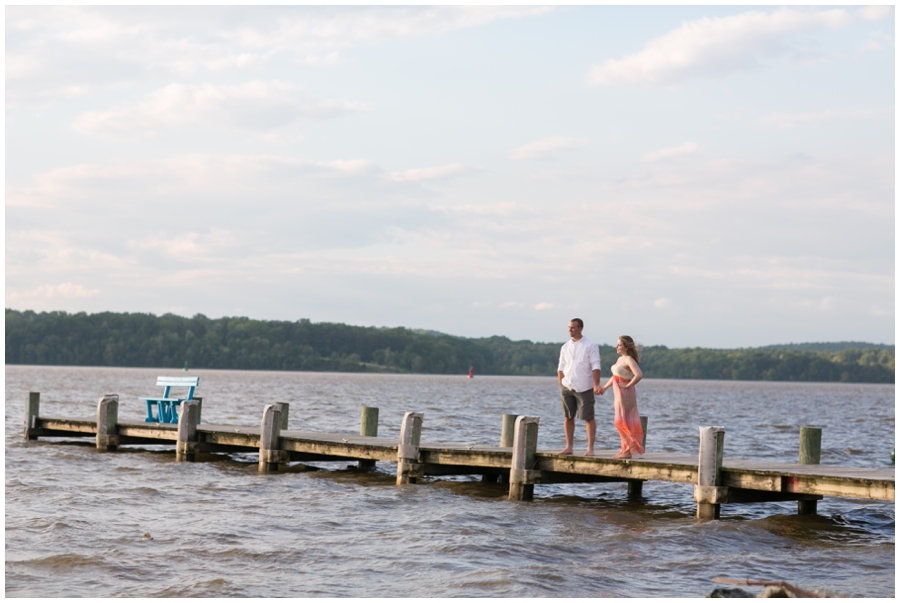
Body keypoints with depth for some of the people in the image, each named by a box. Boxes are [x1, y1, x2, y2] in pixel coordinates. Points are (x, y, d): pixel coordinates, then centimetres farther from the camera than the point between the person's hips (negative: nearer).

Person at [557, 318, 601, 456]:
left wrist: (596, 384, -17)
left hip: (584, 388, -5)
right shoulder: (565, 347, 12)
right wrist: (560, 386, 8)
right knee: (568, 417, 7)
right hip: (567, 386, 5)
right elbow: (561, 368, 15)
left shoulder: (590, 345, -2)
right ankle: (569, 447, 13)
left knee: (588, 418, -2)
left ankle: (590, 448, 2)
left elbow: (595, 366, -8)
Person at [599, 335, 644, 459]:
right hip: (619, 393, 9)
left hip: (625, 393, -9)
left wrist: (628, 385, -20)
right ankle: (625, 449, 17)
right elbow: (614, 376, 24)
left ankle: (627, 451, -4)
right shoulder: (620, 359, 13)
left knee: (622, 421, -8)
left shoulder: (629, 360, -15)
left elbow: (639, 375, -30)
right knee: (621, 422, 11)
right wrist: (604, 387, 17)